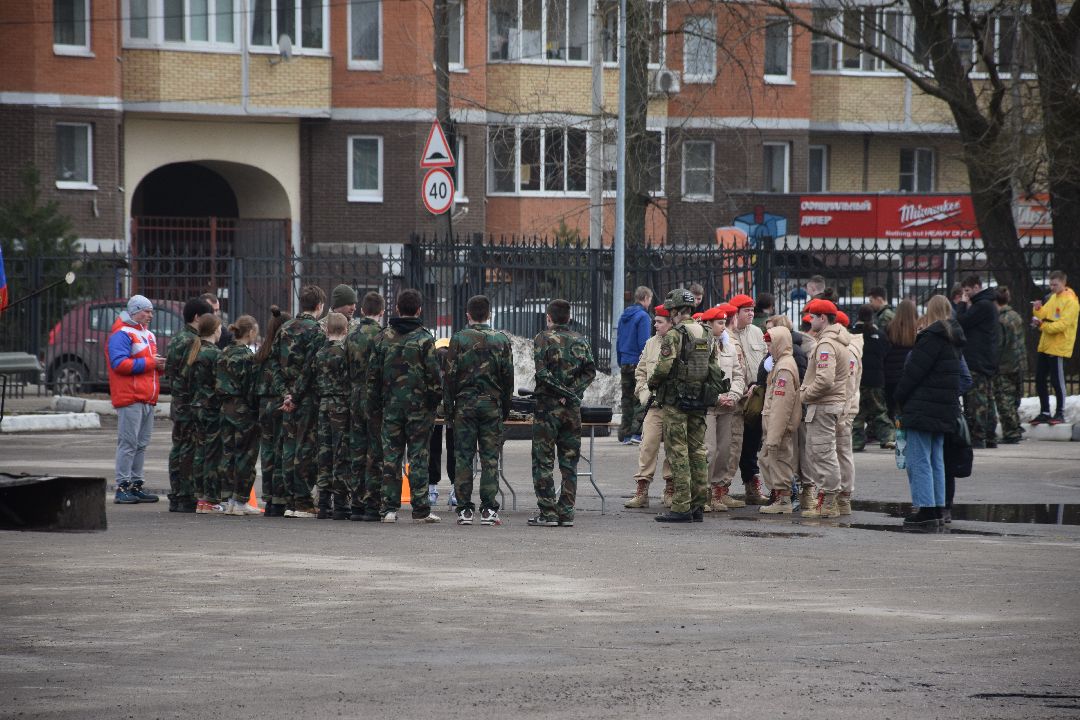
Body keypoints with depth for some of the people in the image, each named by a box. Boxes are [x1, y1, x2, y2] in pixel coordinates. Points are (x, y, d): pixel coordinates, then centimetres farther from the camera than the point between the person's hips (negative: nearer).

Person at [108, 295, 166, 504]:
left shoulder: (148, 335, 22)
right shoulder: (122, 334, -8)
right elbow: (120, 363, -19)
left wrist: (161, 365, 6)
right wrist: (149, 363, -17)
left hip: (147, 399, 9)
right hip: (130, 398, -9)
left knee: (141, 444, 11)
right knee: (128, 443, -10)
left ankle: (136, 485, 15)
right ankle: (122, 488, -10)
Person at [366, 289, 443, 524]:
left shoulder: (382, 338, 4)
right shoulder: (423, 339, -7)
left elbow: (373, 374, 6)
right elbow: (433, 374, -9)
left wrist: (374, 405, 12)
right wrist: (435, 400, 3)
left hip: (391, 406, 3)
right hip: (419, 406, -3)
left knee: (390, 458, 6)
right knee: (418, 458, 1)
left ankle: (389, 508, 4)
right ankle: (421, 510, 1)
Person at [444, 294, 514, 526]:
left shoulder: (459, 339, -3)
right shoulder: (501, 340, 2)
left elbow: (450, 376, -3)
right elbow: (508, 377, 4)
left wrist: (448, 407, 4)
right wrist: (505, 407, 13)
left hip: (465, 403, -1)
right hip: (492, 403, 1)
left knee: (463, 457, 3)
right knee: (490, 458, 4)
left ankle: (464, 509, 1)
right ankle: (489, 509, -1)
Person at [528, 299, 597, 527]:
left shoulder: (543, 339, -5)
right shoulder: (580, 341, 10)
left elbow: (542, 373, -15)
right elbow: (590, 371, 1)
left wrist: (563, 393, -11)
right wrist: (573, 392, -4)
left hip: (548, 405, -4)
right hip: (573, 408, 5)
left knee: (543, 462, 1)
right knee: (569, 463, 9)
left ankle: (547, 512, -3)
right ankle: (566, 513, 7)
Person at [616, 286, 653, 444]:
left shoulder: (624, 316, 13)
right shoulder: (643, 316, -11)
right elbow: (644, 343, -16)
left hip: (625, 364, 7)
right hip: (639, 363, -7)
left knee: (627, 400, 10)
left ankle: (625, 435, 10)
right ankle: (636, 433, -11)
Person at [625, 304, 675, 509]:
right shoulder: (651, 343, 12)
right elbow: (640, 372, 18)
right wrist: (645, 395, 6)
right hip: (654, 405, 4)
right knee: (648, 445, -5)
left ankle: (670, 490, 16)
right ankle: (641, 490, -4)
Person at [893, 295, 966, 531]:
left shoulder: (932, 337, -13)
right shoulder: (954, 340, 14)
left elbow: (914, 371, -14)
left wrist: (899, 398, 1)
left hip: (922, 409, -9)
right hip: (944, 411, 9)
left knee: (919, 460, -7)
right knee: (936, 460, 15)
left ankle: (926, 509, -12)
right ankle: (938, 508, 16)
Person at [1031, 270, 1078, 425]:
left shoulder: (1070, 301, -12)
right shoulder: (1053, 297, 14)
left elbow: (1063, 324, -20)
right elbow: (1043, 316, 13)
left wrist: (1043, 325, -27)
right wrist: (1037, 310, -8)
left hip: (1058, 347, -8)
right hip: (1045, 346, 8)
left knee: (1057, 381, -3)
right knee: (1040, 381, 9)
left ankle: (1060, 414, 6)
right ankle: (1044, 412, 17)